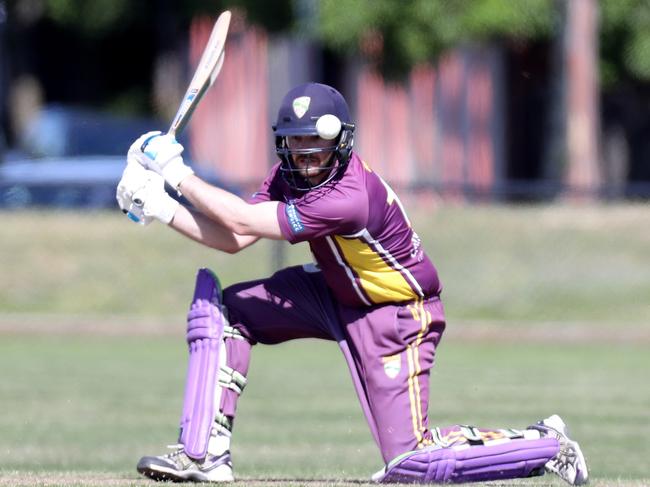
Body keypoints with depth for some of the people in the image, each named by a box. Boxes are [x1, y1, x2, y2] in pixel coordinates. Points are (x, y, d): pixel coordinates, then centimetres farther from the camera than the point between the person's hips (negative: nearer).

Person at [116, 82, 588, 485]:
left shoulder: (347, 200, -35)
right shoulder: (292, 174, -9)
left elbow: (244, 220, -31)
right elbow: (235, 239, -9)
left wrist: (178, 174, -22)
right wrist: (162, 209, -18)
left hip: (396, 316, -9)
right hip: (337, 294, 9)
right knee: (217, 304, -4)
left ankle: (545, 444, 4)